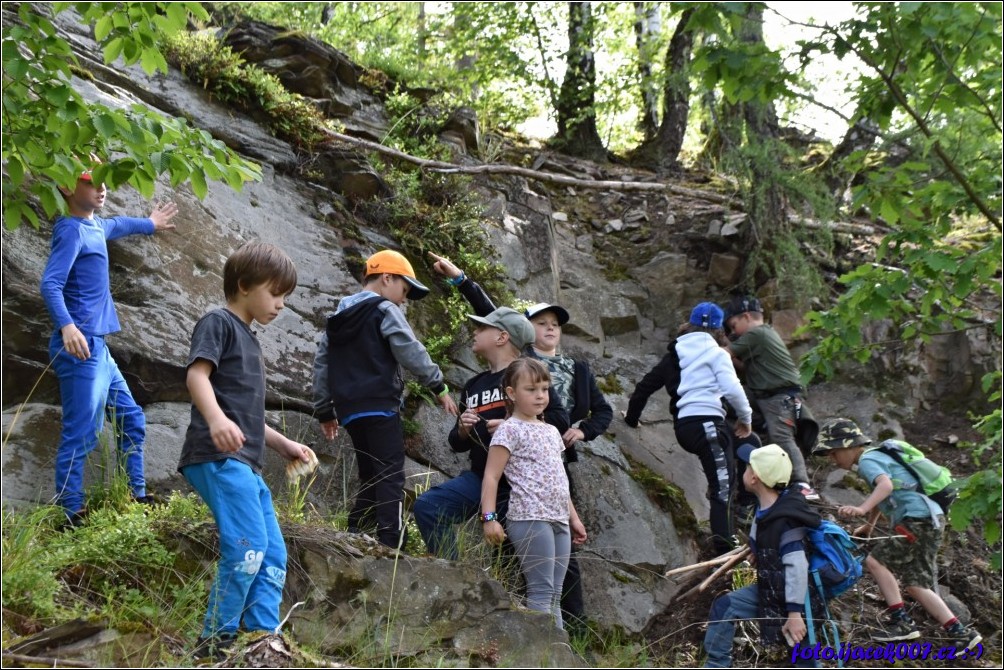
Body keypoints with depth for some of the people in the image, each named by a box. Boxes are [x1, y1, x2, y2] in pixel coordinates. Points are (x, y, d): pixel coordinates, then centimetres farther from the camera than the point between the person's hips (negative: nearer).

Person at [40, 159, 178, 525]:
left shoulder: (94, 226, 16)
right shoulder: (72, 231, -12)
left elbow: (115, 226, 41)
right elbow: (50, 283, -24)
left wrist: (148, 225, 60)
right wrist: (66, 325, -40)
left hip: (99, 348, 10)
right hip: (81, 348, -10)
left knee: (132, 420, 18)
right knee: (81, 435, -10)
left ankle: (138, 497, 28)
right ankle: (71, 515, -6)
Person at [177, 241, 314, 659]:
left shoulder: (249, 340, 28)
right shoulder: (219, 322, 1)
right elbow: (197, 374, -16)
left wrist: (284, 446, 26)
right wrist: (215, 419, -33)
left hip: (246, 465, 10)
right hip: (218, 457, -10)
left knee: (273, 557, 7)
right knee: (247, 547, -19)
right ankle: (215, 642, -12)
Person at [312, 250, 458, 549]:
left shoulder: (338, 317, 20)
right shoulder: (385, 310, -3)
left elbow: (321, 365, 21)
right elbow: (411, 353, -11)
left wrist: (325, 411, 25)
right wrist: (439, 386, -4)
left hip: (349, 409, 8)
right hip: (380, 406, -8)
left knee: (369, 478, 15)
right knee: (391, 477, -10)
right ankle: (392, 545, -19)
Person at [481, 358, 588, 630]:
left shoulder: (551, 431, 21)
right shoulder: (510, 429, -3)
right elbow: (491, 476, -9)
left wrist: (574, 517, 24)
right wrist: (489, 517, -18)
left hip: (559, 521, 8)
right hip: (530, 518, -8)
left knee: (555, 594, 7)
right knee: (541, 592, -12)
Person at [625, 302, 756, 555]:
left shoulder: (674, 355, 21)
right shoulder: (715, 352, 4)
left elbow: (646, 385, 24)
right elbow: (732, 388, -9)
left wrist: (632, 417, 37)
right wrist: (746, 417, 7)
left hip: (683, 426, 7)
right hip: (706, 421, -7)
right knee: (722, 490, -10)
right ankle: (724, 550, -22)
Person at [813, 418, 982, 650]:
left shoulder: (867, 460, -10)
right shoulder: (876, 457, 22)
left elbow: (886, 484, -31)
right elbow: (881, 495, 37)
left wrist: (861, 509, -45)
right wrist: (868, 526, 45)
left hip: (919, 518, -10)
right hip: (931, 519, 10)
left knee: (875, 560, -10)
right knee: (914, 584, 11)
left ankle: (901, 622, -9)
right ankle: (961, 633, 9)